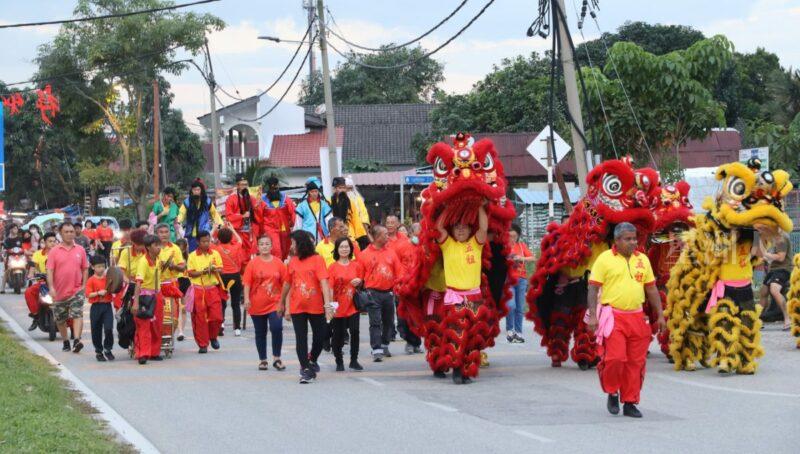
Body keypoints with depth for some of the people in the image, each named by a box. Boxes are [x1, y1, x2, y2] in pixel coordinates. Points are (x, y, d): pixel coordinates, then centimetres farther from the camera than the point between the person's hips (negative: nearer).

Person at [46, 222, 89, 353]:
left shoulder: (80, 250, 4)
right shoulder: (54, 251, -1)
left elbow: (85, 269, 9)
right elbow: (50, 271, -6)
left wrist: (84, 286, -1)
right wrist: (51, 287, -18)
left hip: (76, 290, -1)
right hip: (59, 292, 1)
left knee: (77, 315, -18)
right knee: (60, 319, 12)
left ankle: (77, 341, -25)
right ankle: (65, 342, 29)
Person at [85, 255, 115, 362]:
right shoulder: (91, 280, -3)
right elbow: (88, 294, -9)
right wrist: (98, 293, -20)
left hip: (107, 306, 1)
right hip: (96, 306, -1)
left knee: (108, 328, -10)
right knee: (96, 331, 6)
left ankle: (107, 350, 8)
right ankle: (98, 352, 20)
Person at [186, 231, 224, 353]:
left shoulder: (215, 254, 6)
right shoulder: (193, 256, 0)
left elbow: (220, 269, 9)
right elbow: (190, 273, -3)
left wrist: (214, 270, -12)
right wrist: (203, 272, -18)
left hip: (213, 289, 2)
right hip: (198, 290, -2)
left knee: (217, 316, -4)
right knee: (200, 318, -1)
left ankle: (213, 337, 24)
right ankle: (202, 344, 7)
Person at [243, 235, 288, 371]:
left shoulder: (278, 263, 1)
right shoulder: (253, 263, -1)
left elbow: (285, 282, 5)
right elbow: (247, 283, -4)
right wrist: (247, 299, -14)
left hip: (275, 304, 0)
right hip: (257, 304, 1)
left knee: (277, 328, -16)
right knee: (260, 333, 9)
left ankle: (276, 358, -3)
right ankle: (262, 360, 21)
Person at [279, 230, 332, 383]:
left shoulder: (317, 260, -8)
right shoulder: (293, 262, 5)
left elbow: (324, 282, -17)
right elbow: (287, 284, 14)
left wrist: (327, 302, -27)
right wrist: (283, 303, 19)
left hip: (316, 307, -3)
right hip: (297, 307, 3)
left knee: (320, 336, 8)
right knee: (301, 339, 0)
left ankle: (312, 360, 34)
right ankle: (305, 369, 3)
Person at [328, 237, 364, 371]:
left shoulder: (356, 265, 7)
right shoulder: (333, 267, -1)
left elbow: (362, 283, 18)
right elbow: (329, 287, -5)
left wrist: (359, 282, -6)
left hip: (353, 306, 1)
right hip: (338, 307, -1)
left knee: (355, 332, -7)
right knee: (338, 334, 3)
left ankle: (354, 360, 6)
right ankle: (339, 362, 16)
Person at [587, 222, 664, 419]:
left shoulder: (642, 260, 13)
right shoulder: (605, 259, -2)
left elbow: (651, 289, 17)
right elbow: (593, 288, -4)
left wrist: (660, 315, 13)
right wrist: (592, 315, -11)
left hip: (637, 318, 4)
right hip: (613, 317, -4)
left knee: (636, 362, 4)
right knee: (615, 358, -12)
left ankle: (630, 403, 13)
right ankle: (612, 393, 13)